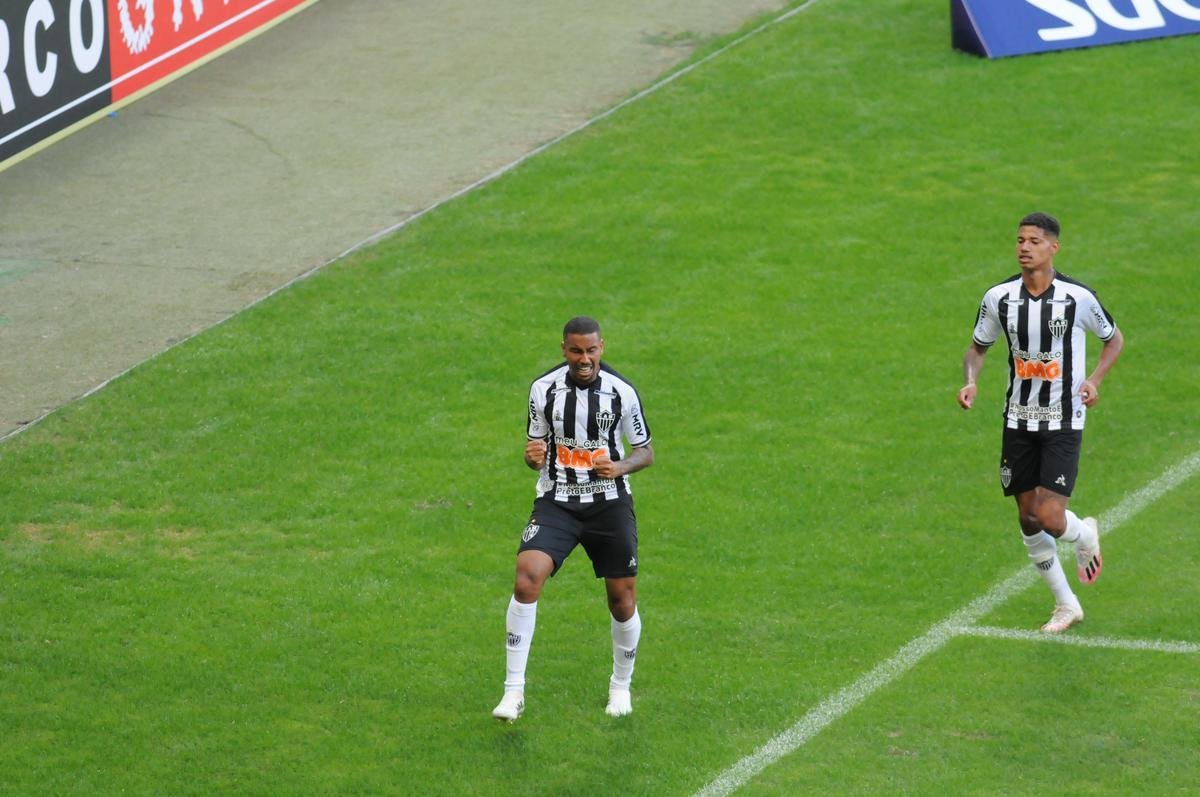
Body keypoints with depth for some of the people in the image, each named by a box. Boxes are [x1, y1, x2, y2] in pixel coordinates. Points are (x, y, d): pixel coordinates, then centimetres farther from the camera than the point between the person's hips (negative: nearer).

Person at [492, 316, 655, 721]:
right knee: (527, 578, -22)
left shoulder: (621, 391, -6)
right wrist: (533, 456, -17)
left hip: (610, 502, 0)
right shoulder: (543, 388, -3)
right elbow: (537, 446, 8)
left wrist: (621, 466, -19)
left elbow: (646, 451, 3)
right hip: (556, 502, 0)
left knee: (622, 598, 4)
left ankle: (621, 686, 31)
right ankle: (514, 690, -16)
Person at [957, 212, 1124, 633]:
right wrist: (970, 381, -9)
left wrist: (1093, 380, -11)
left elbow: (1114, 339, 5)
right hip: (1019, 421, 4)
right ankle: (1065, 605, 24)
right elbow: (977, 347, 12)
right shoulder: (999, 297, -3)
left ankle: (1086, 537, 23)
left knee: (1050, 517, -15)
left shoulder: (1078, 297, -11)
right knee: (1028, 521, 7)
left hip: (1064, 423, -4)